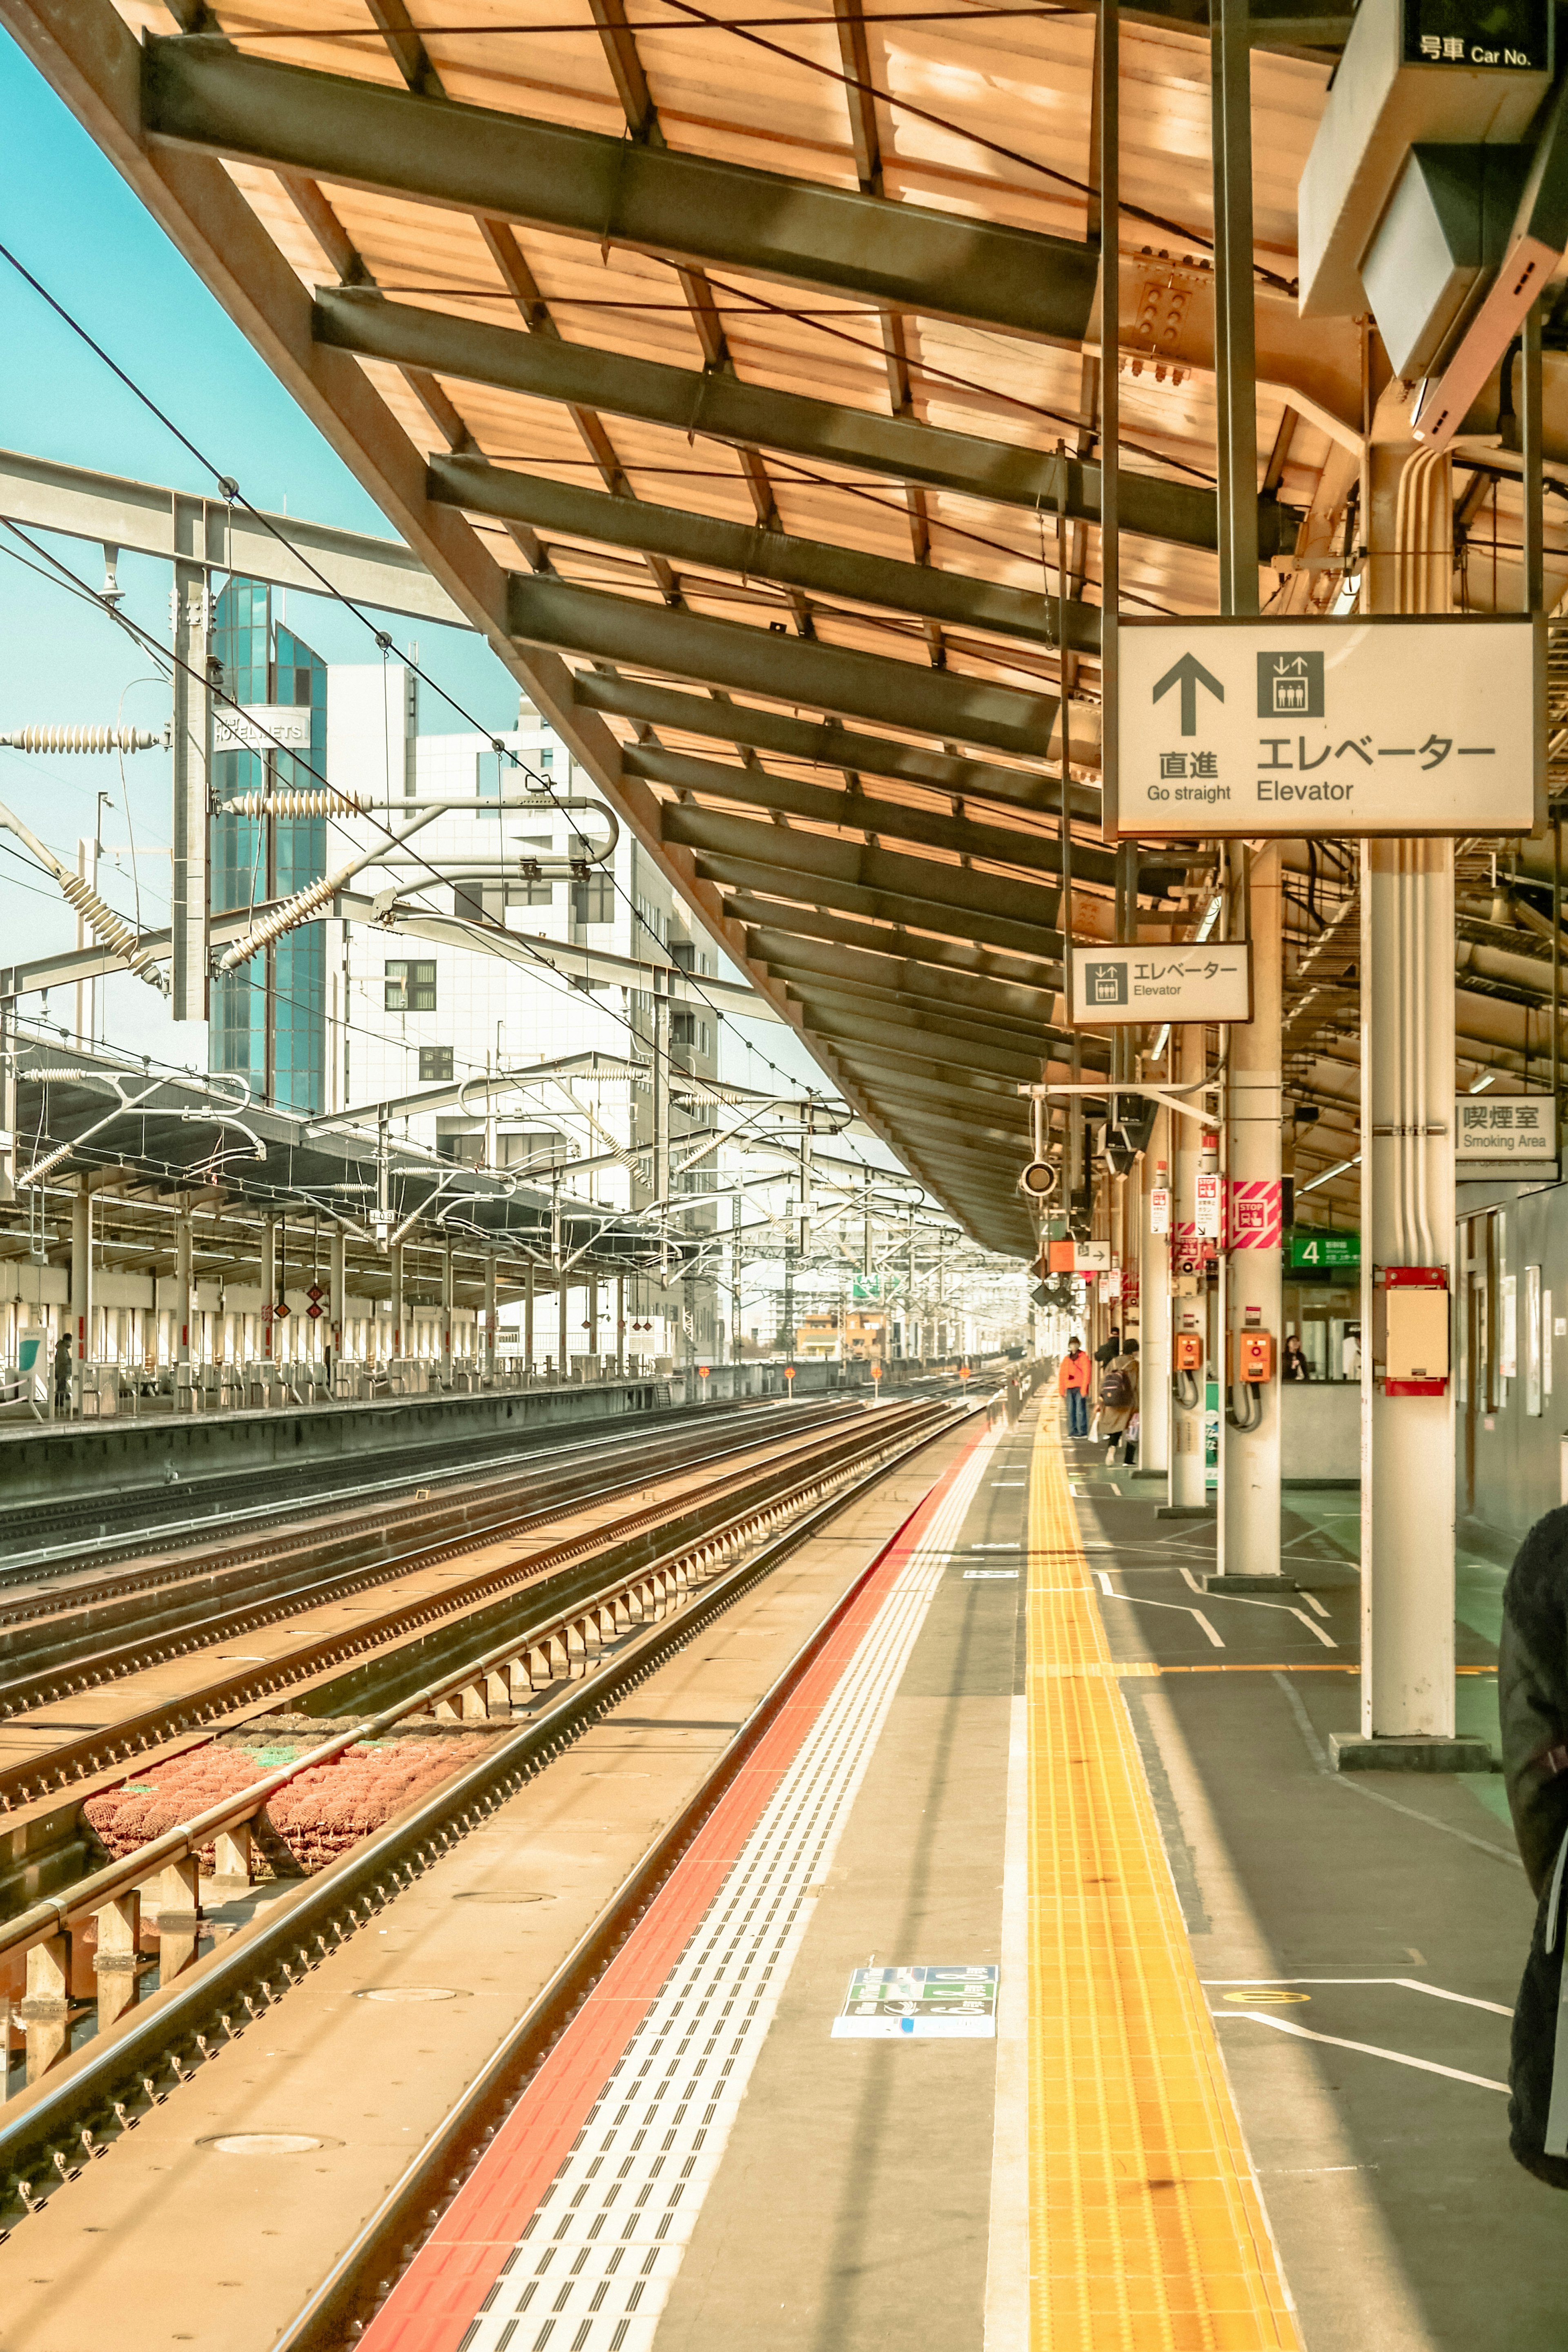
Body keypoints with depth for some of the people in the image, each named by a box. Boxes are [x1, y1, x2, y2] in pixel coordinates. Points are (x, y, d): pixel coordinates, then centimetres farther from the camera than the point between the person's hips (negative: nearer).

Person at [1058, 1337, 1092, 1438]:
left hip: (1080, 1388, -5)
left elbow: (1087, 1373, -6)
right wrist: (1062, 1390, 11)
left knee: (1080, 1411, -8)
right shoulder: (1067, 1359, 16)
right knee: (1071, 1411, 4)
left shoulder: (1084, 1358, 0)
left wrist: (1084, 1389, -13)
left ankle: (1083, 1432, -5)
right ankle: (1073, 1432, 8)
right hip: (1070, 1389, 5)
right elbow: (1062, 1375, 17)